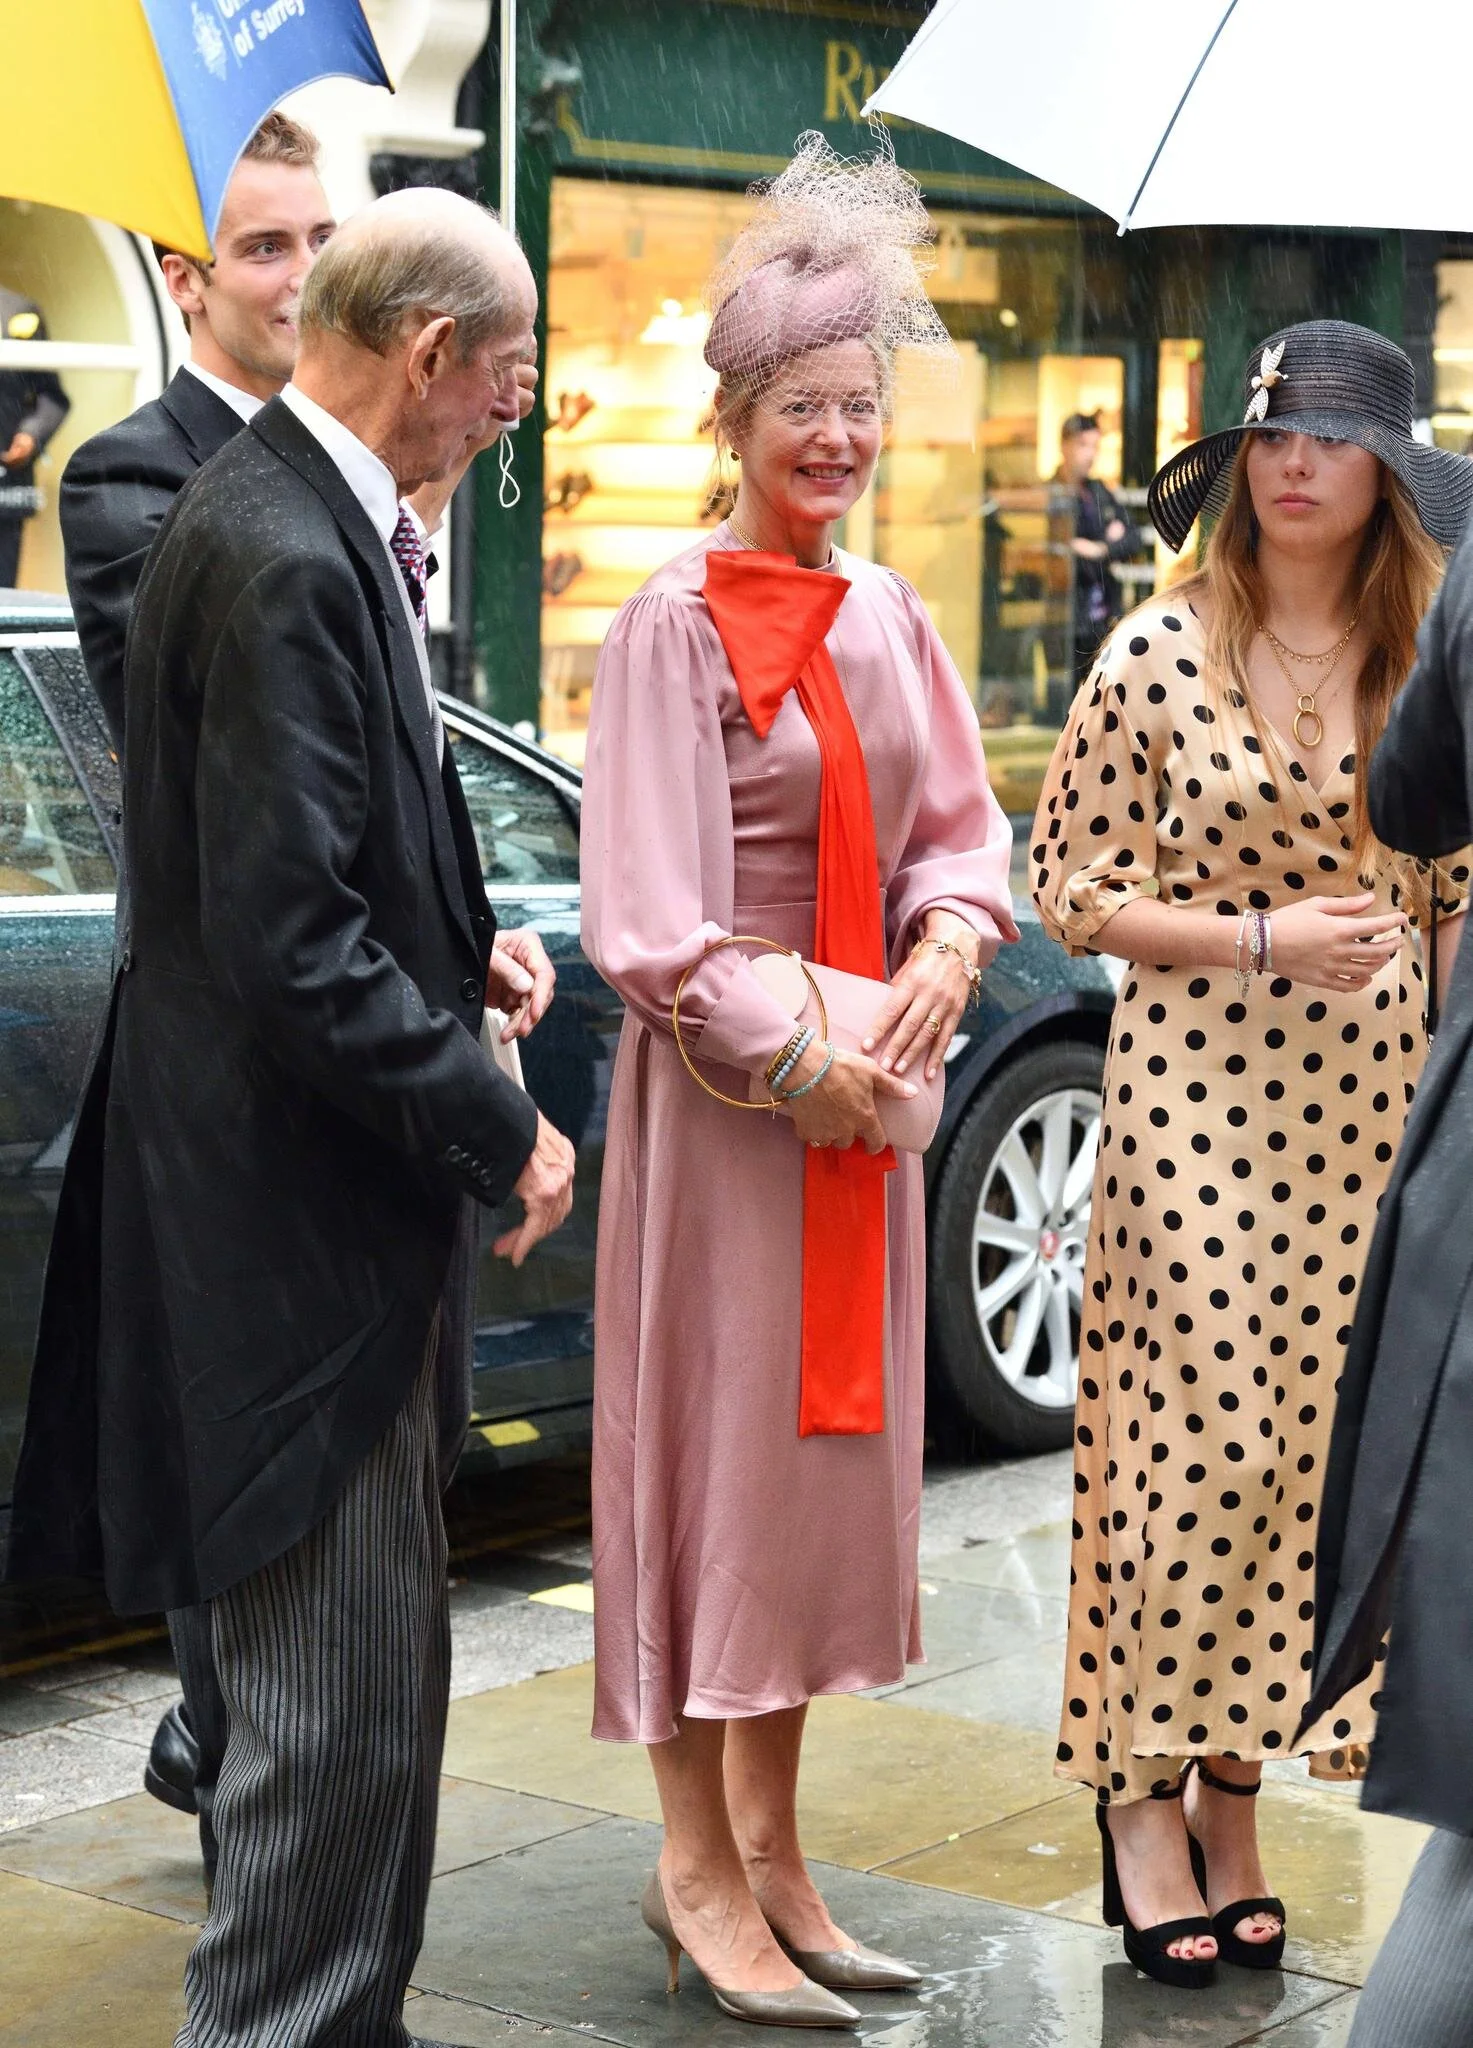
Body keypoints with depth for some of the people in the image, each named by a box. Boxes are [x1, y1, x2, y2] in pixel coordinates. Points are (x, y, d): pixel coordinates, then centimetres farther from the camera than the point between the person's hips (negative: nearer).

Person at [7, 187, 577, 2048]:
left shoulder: (299, 519, 12)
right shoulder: (282, 558, -21)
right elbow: (288, 941, -25)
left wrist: (455, 948, 11)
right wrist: (496, 1132, -16)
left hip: (332, 1197, 11)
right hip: (288, 1215, -11)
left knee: (371, 1681, 20)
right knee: (333, 1701, -2)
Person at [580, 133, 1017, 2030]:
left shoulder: (884, 615, 10)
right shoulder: (676, 623, -10)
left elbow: (964, 826, 11)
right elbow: (640, 905, -15)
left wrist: (946, 953, -9)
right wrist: (787, 1057, -18)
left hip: (863, 1084, 7)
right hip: (719, 1086, -7)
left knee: (833, 1437, 12)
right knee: (718, 1440, -1)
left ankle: (768, 1837, 24)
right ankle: (695, 1863, 11)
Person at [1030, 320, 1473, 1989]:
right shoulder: (1163, 651, -3)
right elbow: (1073, 888, -2)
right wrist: (1266, 940, -13)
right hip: (1194, 1085, -3)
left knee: (1319, 1445, 4)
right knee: (1206, 1438, -7)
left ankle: (1230, 1789, 17)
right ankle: (1140, 1788, 9)